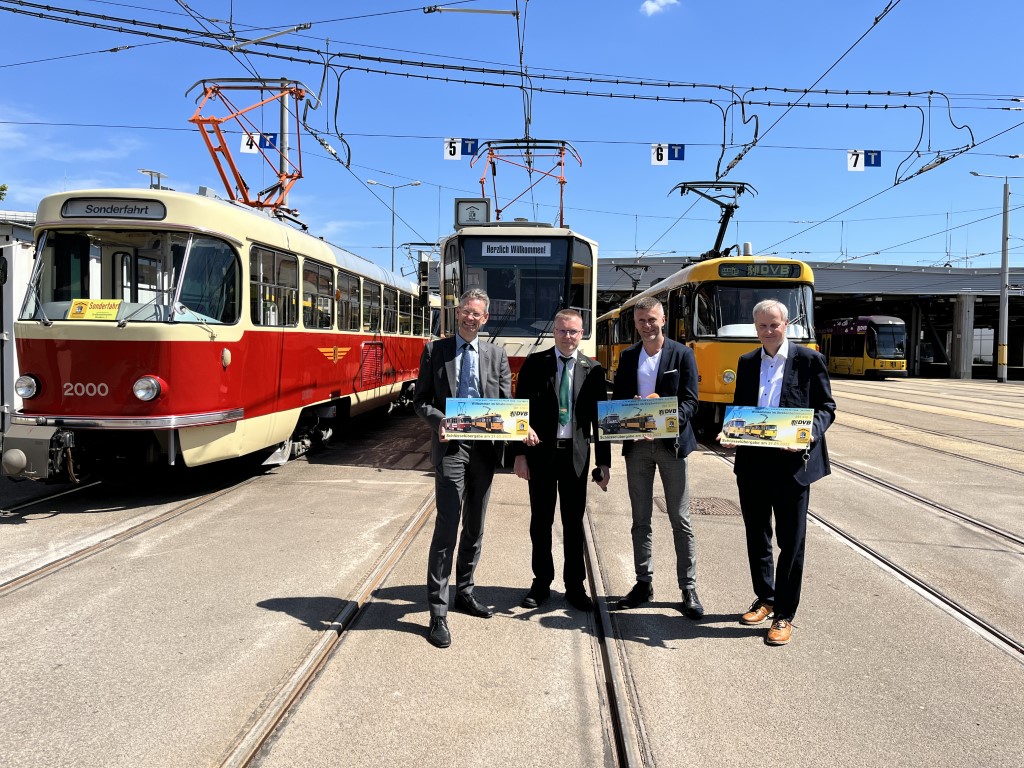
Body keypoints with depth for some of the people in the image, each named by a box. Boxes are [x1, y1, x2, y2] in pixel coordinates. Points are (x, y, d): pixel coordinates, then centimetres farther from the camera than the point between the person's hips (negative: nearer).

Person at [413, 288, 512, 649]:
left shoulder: (497, 354, 8)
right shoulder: (435, 350, 3)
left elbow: (506, 403, 7)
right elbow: (421, 400, 1)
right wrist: (439, 421, -18)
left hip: (485, 447, 4)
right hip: (451, 446, -3)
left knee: (475, 527, 14)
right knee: (447, 527, -9)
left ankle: (464, 593, 31)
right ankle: (438, 611, -2)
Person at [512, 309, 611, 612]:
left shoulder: (593, 370, 3)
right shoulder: (534, 364, 0)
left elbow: (599, 417, 3)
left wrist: (604, 462, 1)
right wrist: (520, 453, -7)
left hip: (576, 454, 1)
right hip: (541, 451, 0)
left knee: (574, 522, 10)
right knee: (541, 520, 10)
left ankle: (575, 585, 23)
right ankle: (542, 583, 24)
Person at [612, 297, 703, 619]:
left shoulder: (682, 354, -1)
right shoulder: (627, 356, 9)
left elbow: (690, 401, -6)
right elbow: (616, 399, 9)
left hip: (671, 443, -3)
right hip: (636, 445, 3)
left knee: (680, 520, 2)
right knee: (640, 520, 11)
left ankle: (688, 589, 10)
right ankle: (643, 583, 22)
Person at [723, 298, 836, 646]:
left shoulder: (809, 360, -1)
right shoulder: (747, 363, 11)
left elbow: (826, 407, 0)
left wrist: (811, 431, -20)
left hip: (792, 462, -4)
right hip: (752, 462, 4)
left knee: (791, 540, 3)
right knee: (757, 536, 15)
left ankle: (784, 615, 14)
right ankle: (764, 599, 33)